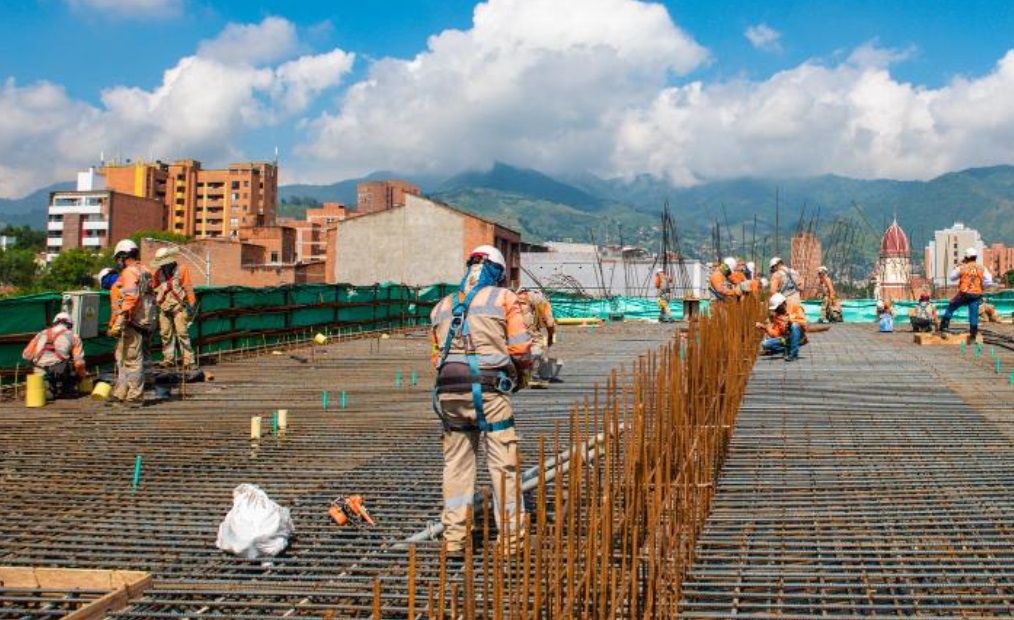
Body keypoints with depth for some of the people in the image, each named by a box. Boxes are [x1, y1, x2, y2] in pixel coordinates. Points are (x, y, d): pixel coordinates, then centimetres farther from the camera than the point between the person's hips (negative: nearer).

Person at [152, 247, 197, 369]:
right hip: (163, 308, 4)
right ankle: (169, 359, 16)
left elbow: (188, 289, 0)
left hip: (178, 306, -4)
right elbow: (154, 288, 17)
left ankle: (188, 360, -12)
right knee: (166, 334, 6)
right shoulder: (158, 273, 11)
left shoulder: (182, 270, 1)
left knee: (182, 333, -10)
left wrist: (191, 305, -4)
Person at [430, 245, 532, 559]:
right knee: (504, 464, 4)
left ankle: (454, 536, 16)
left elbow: (438, 355, 14)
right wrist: (521, 372, 17)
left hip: (448, 390, 4)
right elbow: (520, 348, -1)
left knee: (456, 462, 14)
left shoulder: (443, 305, 18)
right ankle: (511, 536, 8)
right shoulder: (504, 299, 5)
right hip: (489, 389, -4)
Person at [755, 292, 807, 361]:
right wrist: (765, 328, -20)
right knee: (765, 344, -14)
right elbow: (775, 334, -4)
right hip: (784, 340, 4)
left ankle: (794, 354, -27)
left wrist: (790, 320, -30)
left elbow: (803, 323, -19)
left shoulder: (795, 308, -6)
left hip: (798, 338, -4)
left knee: (795, 325, -34)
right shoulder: (776, 315, 3)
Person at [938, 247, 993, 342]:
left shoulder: (962, 268, -2)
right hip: (976, 295, 1)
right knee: (973, 315, 6)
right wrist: (981, 287, 12)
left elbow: (952, 277, 14)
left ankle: (942, 329, 12)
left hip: (963, 294, -1)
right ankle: (972, 337, 9)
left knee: (950, 309, 14)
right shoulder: (982, 269, 2)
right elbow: (989, 282, -5)